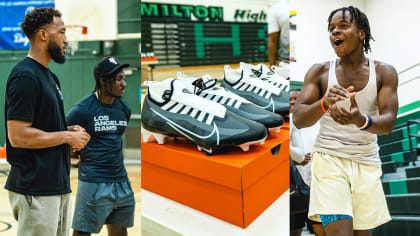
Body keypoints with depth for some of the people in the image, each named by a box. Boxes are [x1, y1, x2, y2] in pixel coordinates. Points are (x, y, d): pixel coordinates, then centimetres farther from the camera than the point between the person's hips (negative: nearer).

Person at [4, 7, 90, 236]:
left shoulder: (50, 77, 15)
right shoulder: (24, 76, -15)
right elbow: (18, 136, -22)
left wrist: (70, 131, 5)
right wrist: (67, 136, -14)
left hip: (58, 186, 10)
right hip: (35, 192, -10)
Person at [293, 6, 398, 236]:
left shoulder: (384, 72, 3)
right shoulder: (319, 72, 2)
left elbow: (388, 123, -8)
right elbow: (298, 119, -8)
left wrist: (361, 121, -32)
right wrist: (324, 103, -31)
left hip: (367, 164, 2)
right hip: (329, 159, -2)